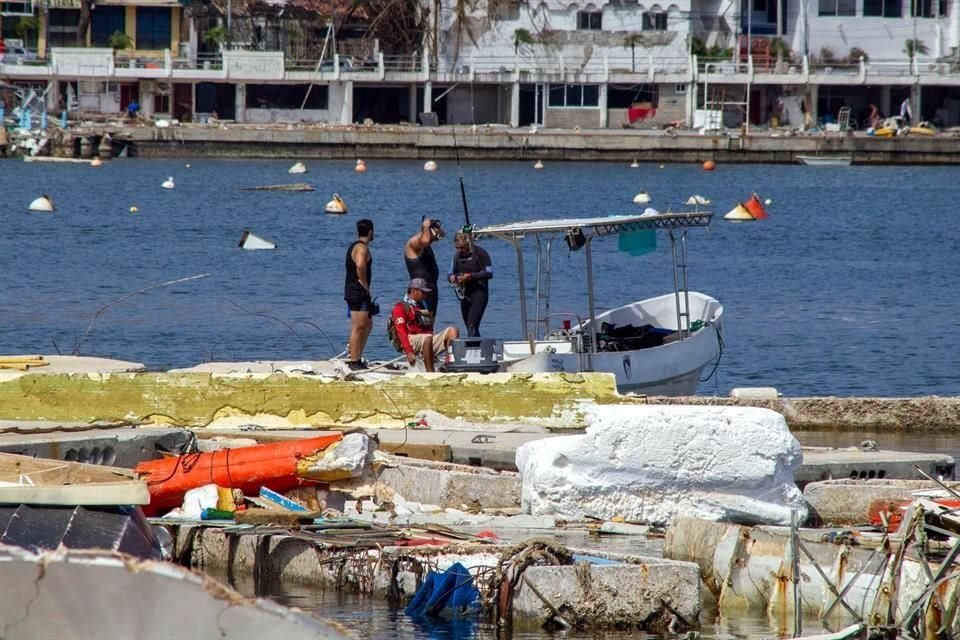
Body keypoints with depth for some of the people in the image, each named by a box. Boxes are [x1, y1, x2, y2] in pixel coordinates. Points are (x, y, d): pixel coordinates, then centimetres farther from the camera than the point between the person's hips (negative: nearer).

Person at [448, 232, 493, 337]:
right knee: (470, 328, 8)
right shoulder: (457, 256, 11)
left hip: (478, 294, -7)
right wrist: (451, 277, -7)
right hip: (464, 296, 7)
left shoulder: (479, 253, -8)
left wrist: (470, 276, -20)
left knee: (472, 326, -18)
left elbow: (489, 273, -13)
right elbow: (450, 273, 19)